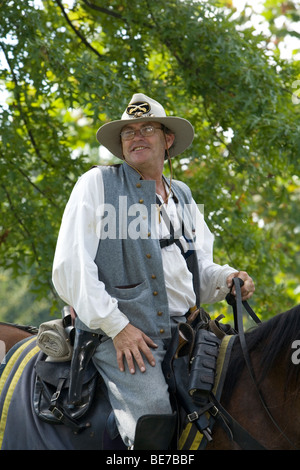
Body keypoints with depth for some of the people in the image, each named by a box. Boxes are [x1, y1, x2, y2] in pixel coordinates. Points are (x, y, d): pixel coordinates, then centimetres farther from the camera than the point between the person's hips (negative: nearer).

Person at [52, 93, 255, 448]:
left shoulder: (182, 197, 21)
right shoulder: (97, 184, 4)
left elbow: (200, 269, 25)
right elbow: (70, 266, -5)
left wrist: (227, 279, 1)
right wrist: (115, 325, -14)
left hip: (182, 331, 6)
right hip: (121, 333, -6)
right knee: (154, 412, -28)